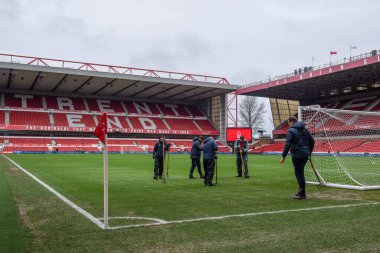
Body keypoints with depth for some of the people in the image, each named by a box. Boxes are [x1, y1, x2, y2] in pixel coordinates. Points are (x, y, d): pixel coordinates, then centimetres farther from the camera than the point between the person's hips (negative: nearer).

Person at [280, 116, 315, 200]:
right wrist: (309, 152, 23)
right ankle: (301, 191, 24)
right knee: (300, 173, 18)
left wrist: (283, 156, -14)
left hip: (297, 155, -7)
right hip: (306, 155, 7)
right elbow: (312, 141, 15)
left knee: (299, 174, -1)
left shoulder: (290, 131, -7)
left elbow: (288, 145, -16)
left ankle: (302, 194, 2)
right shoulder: (304, 129, 14)